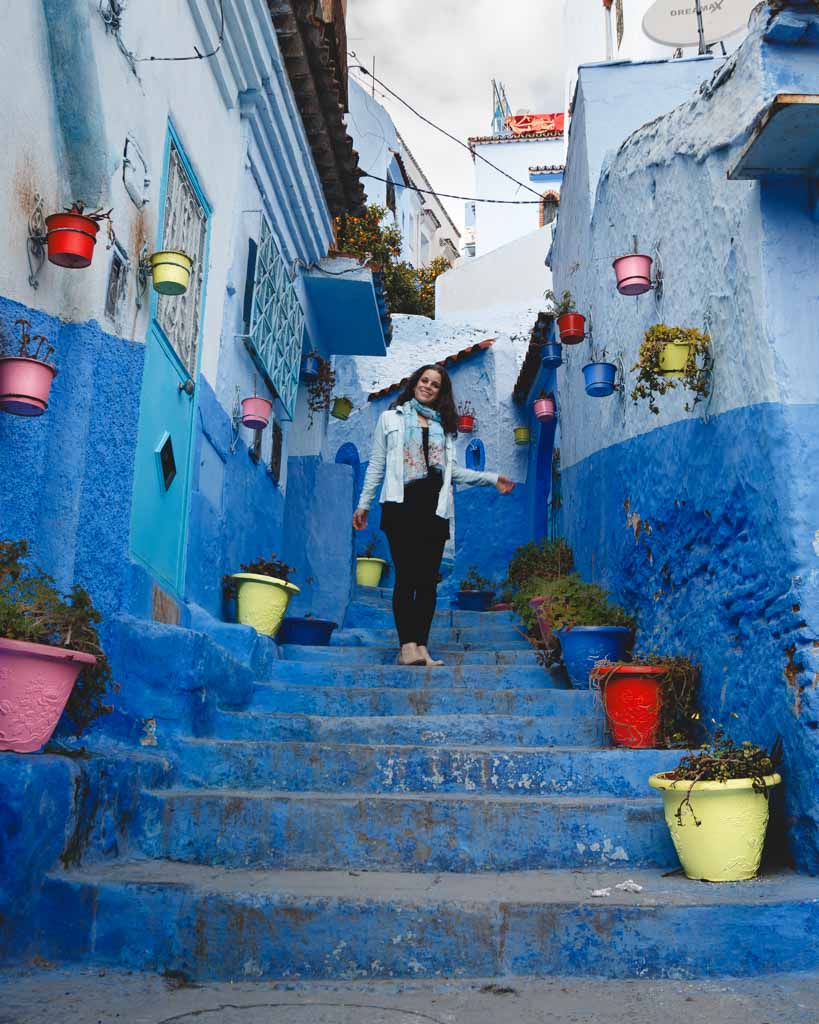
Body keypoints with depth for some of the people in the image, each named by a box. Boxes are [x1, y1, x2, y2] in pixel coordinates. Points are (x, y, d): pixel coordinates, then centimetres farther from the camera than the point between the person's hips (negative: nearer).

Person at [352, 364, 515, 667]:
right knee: (406, 576, -11)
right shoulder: (390, 418, 13)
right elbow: (376, 465, 11)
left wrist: (491, 479, 10)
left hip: (435, 506, 3)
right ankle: (407, 645, -14)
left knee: (428, 579, 0)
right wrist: (364, 503, 6)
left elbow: (452, 470, 17)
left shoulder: (444, 426, 21)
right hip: (402, 504, -3)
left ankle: (421, 646, 2)